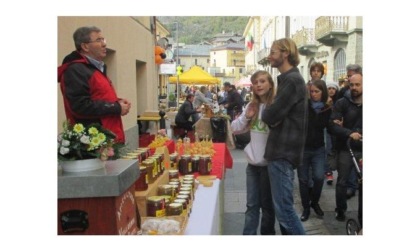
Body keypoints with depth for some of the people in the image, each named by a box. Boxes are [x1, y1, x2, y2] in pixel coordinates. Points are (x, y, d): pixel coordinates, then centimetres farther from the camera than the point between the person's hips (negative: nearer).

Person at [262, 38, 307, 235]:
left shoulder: (292, 80, -16)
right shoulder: (287, 79, 18)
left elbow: (270, 116, -21)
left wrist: (265, 112, 1)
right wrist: (272, 115, -4)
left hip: (283, 152, -10)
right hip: (281, 150, 10)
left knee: (284, 209, -5)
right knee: (283, 206, 18)